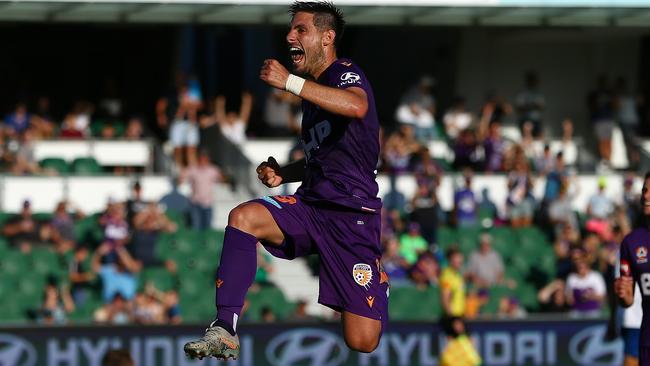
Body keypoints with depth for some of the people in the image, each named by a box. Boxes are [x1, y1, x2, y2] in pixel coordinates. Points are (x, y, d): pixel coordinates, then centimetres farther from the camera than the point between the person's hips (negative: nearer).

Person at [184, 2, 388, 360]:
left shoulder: (344, 73, -7)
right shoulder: (312, 91, 19)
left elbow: (356, 106, -34)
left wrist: (290, 82, -33)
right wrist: (283, 173, 12)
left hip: (353, 216, -7)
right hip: (311, 206, 7)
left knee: (362, 342, -9)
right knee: (243, 217, -25)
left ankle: (379, 284, 28)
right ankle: (225, 330, -29)